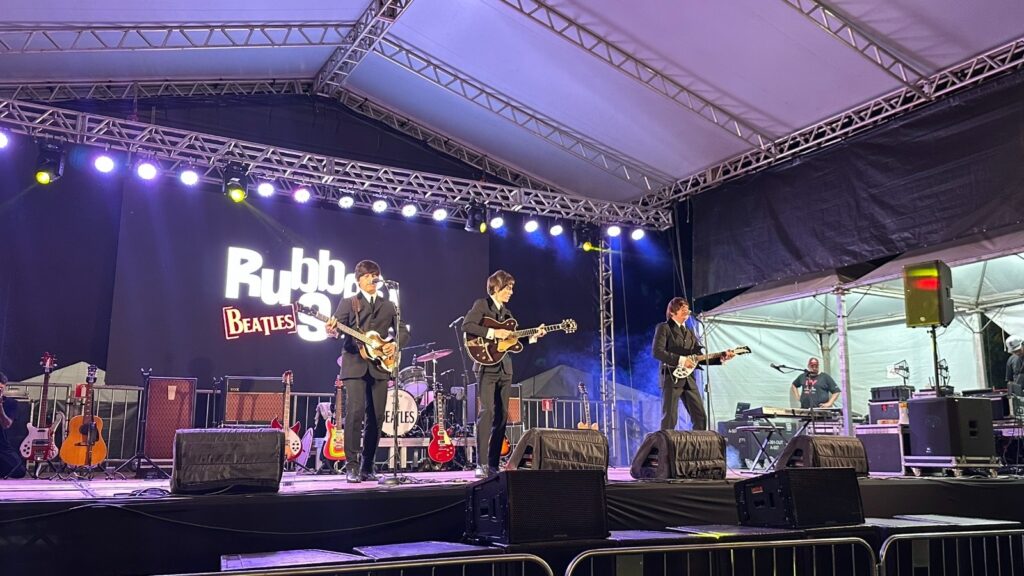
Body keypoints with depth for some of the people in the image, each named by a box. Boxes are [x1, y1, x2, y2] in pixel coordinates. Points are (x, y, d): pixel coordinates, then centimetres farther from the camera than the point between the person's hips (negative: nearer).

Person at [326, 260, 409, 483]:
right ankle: (351, 466, -9)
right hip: (355, 364, -3)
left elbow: (403, 331, 15)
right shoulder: (348, 303, 9)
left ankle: (367, 467, 12)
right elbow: (338, 327, -1)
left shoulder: (389, 306, 17)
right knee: (355, 412, -15)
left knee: (376, 416, 1)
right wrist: (332, 331, -24)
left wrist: (395, 344, -4)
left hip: (379, 365, 3)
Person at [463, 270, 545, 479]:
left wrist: (533, 336, 7)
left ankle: (493, 464, 8)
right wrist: (492, 333, -19)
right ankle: (481, 464, -13)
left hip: (504, 368, 7)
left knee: (502, 415, 4)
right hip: (487, 366, -7)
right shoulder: (482, 305, -1)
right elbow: (466, 326, -16)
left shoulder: (506, 312, 21)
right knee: (487, 411, -15)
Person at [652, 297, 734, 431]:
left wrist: (721, 358, 3)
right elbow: (657, 352, -13)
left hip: (688, 379, 7)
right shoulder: (664, 328, 0)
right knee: (670, 418, -8)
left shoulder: (690, 333, 21)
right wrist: (680, 360, -18)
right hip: (671, 377, -7)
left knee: (701, 417, 3)